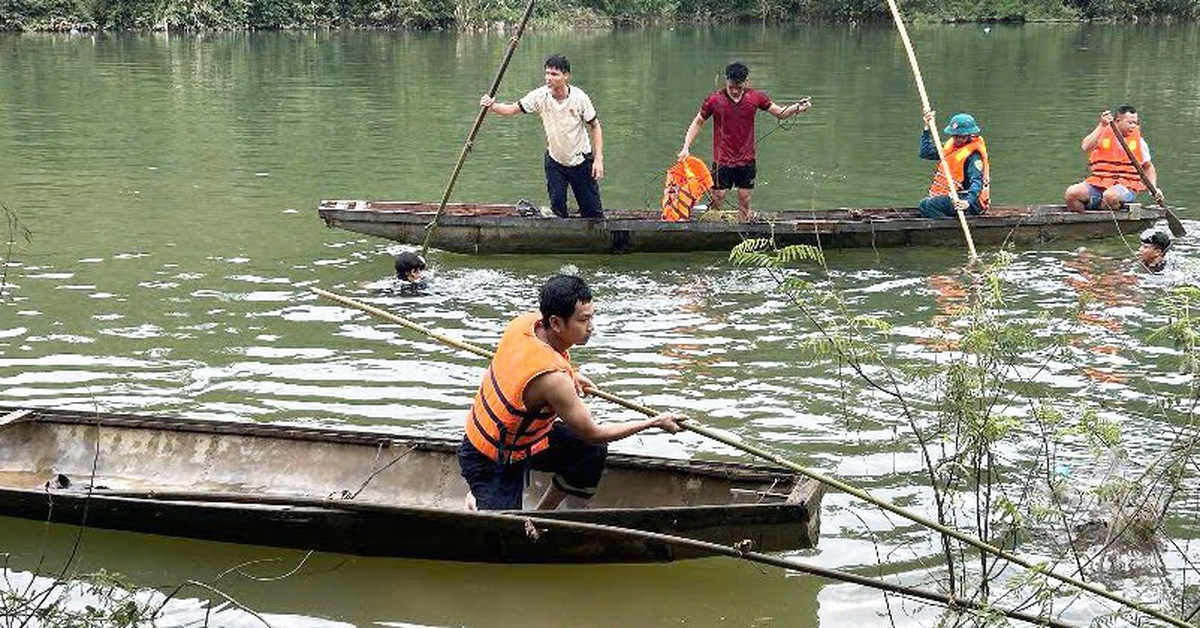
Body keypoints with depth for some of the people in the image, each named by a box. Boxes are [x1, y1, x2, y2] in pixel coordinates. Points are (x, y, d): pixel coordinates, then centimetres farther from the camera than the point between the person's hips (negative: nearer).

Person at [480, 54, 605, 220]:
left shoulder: (579, 97, -18)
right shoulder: (540, 96, -14)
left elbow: (595, 127, -9)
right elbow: (512, 109, -13)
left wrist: (598, 158, -15)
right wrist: (492, 106, -33)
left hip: (581, 161, -2)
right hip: (555, 161, 2)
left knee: (592, 212, 3)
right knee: (557, 206, 1)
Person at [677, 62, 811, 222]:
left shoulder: (755, 97, -3)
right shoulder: (714, 100, -9)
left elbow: (780, 113, 6)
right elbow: (697, 123, 1)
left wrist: (797, 107, -14)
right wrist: (686, 148, -8)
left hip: (747, 161, 2)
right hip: (722, 161, -2)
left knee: (745, 202, 8)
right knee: (717, 200, -2)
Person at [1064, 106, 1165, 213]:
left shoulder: (1138, 140, 12)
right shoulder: (1102, 134, 6)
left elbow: (1148, 167, 23)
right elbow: (1085, 148, -15)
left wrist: (1154, 189, 7)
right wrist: (1102, 126, -17)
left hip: (1125, 186, -1)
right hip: (1098, 183, 1)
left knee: (1110, 195, -38)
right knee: (1071, 193, -27)